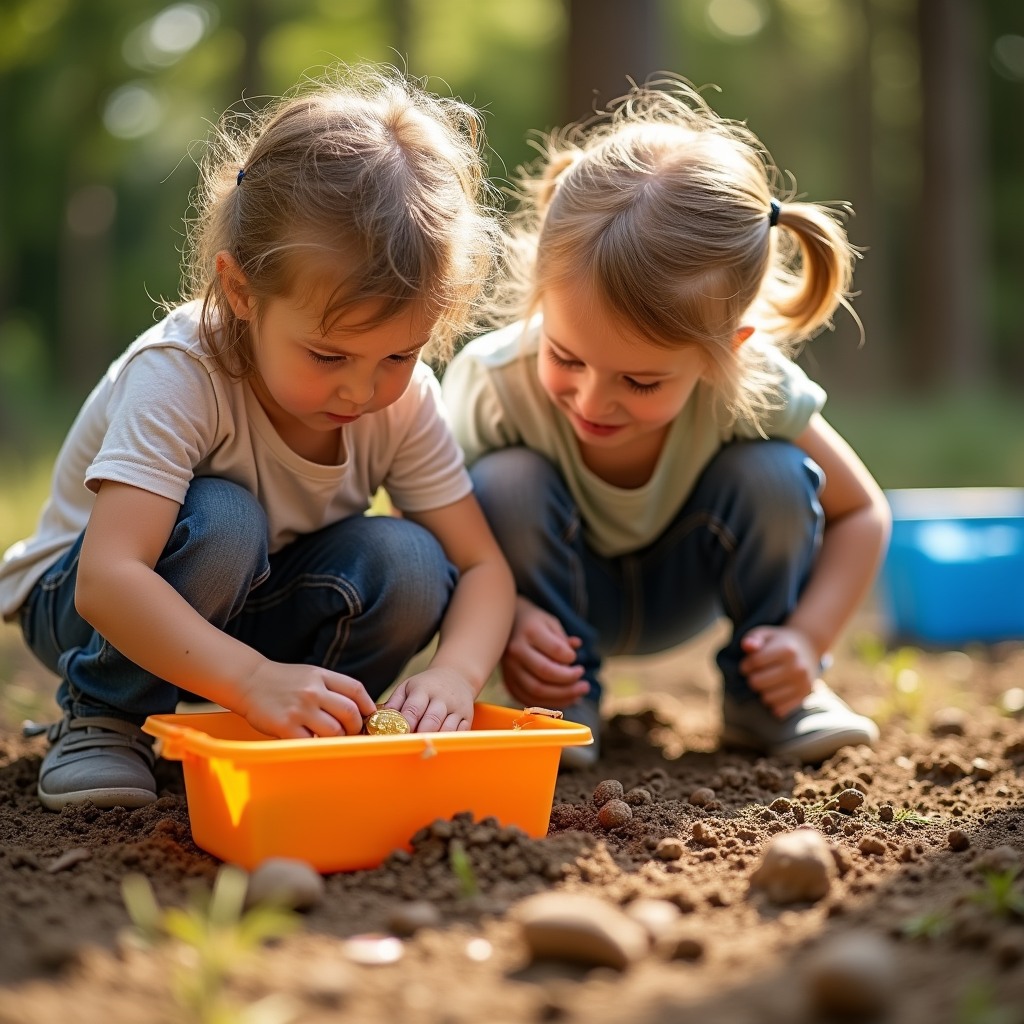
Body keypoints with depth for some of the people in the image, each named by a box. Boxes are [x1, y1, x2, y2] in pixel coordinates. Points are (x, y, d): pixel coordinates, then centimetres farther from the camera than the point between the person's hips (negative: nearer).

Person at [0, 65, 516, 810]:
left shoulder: (403, 398, -17)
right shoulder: (178, 377, -32)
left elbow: (482, 566, -16)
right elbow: (107, 580, -41)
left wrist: (455, 673, -37)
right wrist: (255, 677, -54)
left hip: (250, 610, 4)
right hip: (86, 606, -3)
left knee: (408, 565, -24)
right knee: (219, 522, -35)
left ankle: (290, 733, -1)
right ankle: (103, 719, -11)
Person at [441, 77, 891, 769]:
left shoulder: (754, 391, -30)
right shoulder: (493, 381, -34)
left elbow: (862, 513, -13)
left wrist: (808, 638, -24)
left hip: (680, 595, 2)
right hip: (550, 602, -1)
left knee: (773, 476, -25)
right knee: (504, 483, -31)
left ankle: (760, 697, -3)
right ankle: (562, 706, -10)